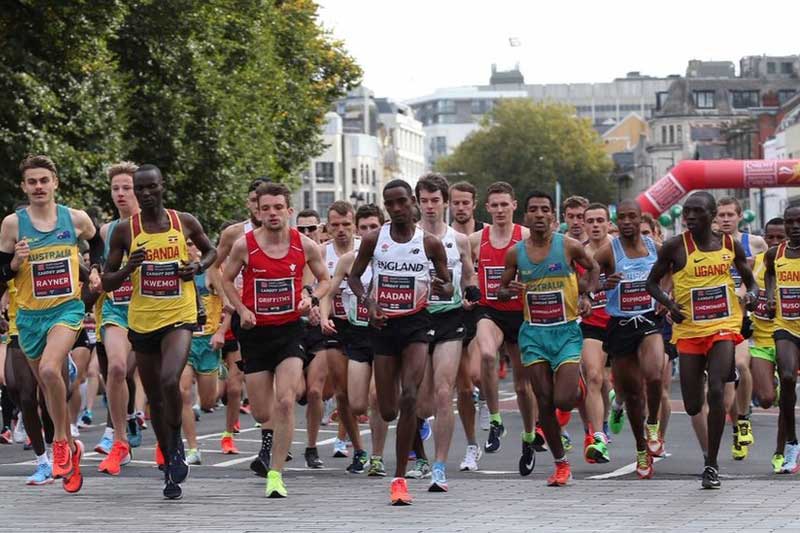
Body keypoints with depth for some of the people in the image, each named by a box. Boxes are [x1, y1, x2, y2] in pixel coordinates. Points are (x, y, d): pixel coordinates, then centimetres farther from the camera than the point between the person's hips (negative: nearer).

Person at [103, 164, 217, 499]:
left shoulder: (185, 222, 0)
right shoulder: (125, 230, -1)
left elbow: (210, 251, 19)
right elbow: (107, 283, 3)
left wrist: (199, 267, -3)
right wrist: (129, 268, -17)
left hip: (179, 317, -2)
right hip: (142, 321, 2)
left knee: (170, 380, -26)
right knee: (155, 398, 10)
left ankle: (177, 442, -1)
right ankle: (170, 467, 25)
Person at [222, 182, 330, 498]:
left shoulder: (305, 245, -5)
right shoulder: (244, 245, -8)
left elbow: (325, 279, 11)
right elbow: (227, 280, 8)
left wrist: (313, 299, -9)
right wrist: (242, 310, -7)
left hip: (290, 330, 0)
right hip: (256, 331, 0)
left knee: (285, 402, -17)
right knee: (262, 415, 3)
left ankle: (276, 474, -10)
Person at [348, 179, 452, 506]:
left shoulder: (430, 243, -1)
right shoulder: (373, 240, 1)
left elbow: (448, 288, 7)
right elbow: (354, 276, 13)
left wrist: (442, 289, -17)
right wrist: (367, 300, -6)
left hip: (415, 323, -2)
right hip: (383, 324, 2)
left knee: (409, 397, -21)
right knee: (388, 411, 2)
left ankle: (400, 478, -15)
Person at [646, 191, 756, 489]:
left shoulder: (730, 245, 1)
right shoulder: (675, 247, -4)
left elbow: (748, 278, 16)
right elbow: (652, 283, 4)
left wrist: (752, 293, -6)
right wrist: (669, 303, -15)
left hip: (723, 327, -1)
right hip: (689, 330, 1)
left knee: (716, 391, -18)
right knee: (693, 405, 3)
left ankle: (712, 464, -9)